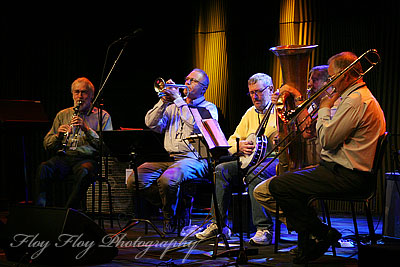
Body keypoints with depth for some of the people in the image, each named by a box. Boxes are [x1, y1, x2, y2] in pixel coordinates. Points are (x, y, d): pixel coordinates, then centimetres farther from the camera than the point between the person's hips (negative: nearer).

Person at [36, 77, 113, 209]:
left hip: (87, 157, -3)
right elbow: (47, 145, 18)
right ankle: (41, 206, -27)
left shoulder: (102, 116, 13)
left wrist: (86, 129, -12)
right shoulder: (62, 115, 23)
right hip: (64, 156, 3)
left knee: (84, 172, -39)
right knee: (43, 168, -30)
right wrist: (58, 135, -5)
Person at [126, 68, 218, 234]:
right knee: (134, 180, -18)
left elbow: (198, 125, -13)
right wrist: (164, 101, 0)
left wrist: (178, 100, -10)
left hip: (193, 159, -5)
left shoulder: (209, 108, 10)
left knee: (167, 180, -36)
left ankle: (171, 217, -4)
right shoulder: (173, 106, 24)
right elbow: (151, 124, 11)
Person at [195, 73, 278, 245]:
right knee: (222, 170, -14)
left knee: (254, 172, -36)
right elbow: (231, 141, 19)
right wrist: (240, 146, -4)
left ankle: (265, 229, -35)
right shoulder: (251, 113, 20)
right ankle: (219, 224, -10)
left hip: (275, 160, -7)